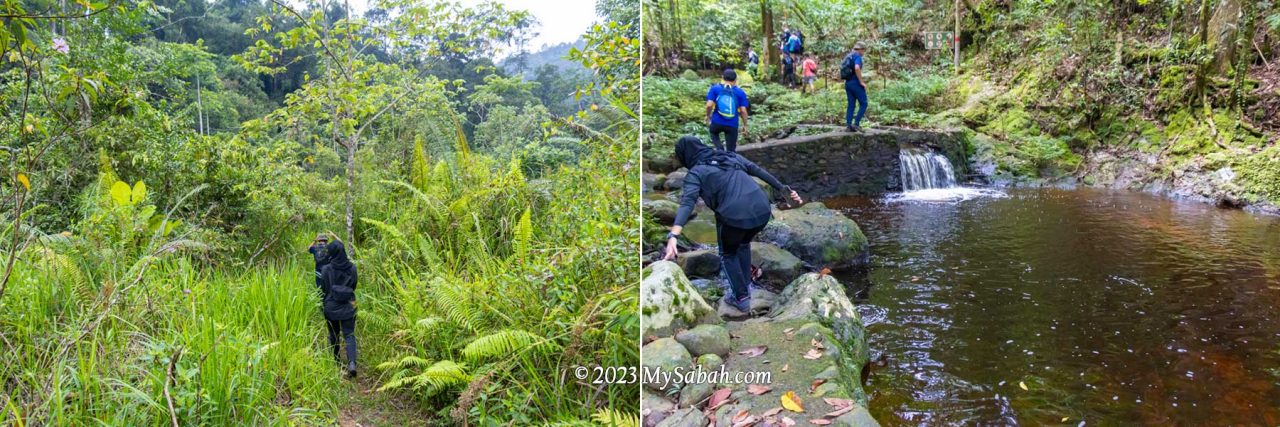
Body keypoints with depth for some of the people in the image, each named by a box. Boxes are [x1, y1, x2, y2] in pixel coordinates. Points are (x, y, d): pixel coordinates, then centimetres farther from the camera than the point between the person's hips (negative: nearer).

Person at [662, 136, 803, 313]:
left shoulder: (695, 173, 5)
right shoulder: (731, 156, 21)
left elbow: (687, 202, -12)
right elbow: (759, 171, 19)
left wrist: (673, 235, -24)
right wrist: (785, 190, 25)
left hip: (734, 216, -5)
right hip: (762, 210, 5)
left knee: (728, 253, 27)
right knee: (744, 243, 36)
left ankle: (741, 297, 26)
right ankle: (745, 287, 41)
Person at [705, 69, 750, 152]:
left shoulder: (715, 88, -1)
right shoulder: (740, 92, 2)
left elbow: (709, 105, -10)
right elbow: (743, 111, -3)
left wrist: (708, 116, 9)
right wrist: (745, 125, 8)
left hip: (717, 122, 0)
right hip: (732, 125, 0)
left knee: (713, 132, 33)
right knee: (731, 150, 10)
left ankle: (720, 148, 6)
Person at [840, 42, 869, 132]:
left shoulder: (848, 56, 17)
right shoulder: (857, 56, -10)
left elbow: (844, 71, 22)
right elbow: (857, 68, -27)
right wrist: (861, 82, -20)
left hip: (847, 83, 8)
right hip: (855, 83, -8)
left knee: (850, 105, 9)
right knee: (863, 104, 0)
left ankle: (848, 125, 3)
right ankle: (856, 123, -7)